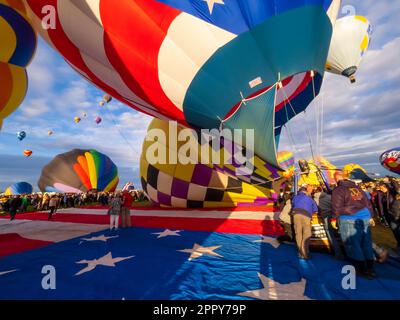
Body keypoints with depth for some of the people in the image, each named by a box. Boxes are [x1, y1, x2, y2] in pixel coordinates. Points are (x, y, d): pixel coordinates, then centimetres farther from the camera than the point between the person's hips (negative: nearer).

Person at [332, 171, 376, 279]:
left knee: (353, 244, 4)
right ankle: (370, 268, 25)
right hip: (365, 218, 7)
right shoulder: (357, 187, 13)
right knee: (366, 243, 15)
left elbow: (337, 208, -13)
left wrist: (334, 218, 0)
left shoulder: (338, 190, -8)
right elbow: (367, 202, 17)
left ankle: (362, 270, 12)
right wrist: (370, 216, 24)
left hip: (350, 220, -7)